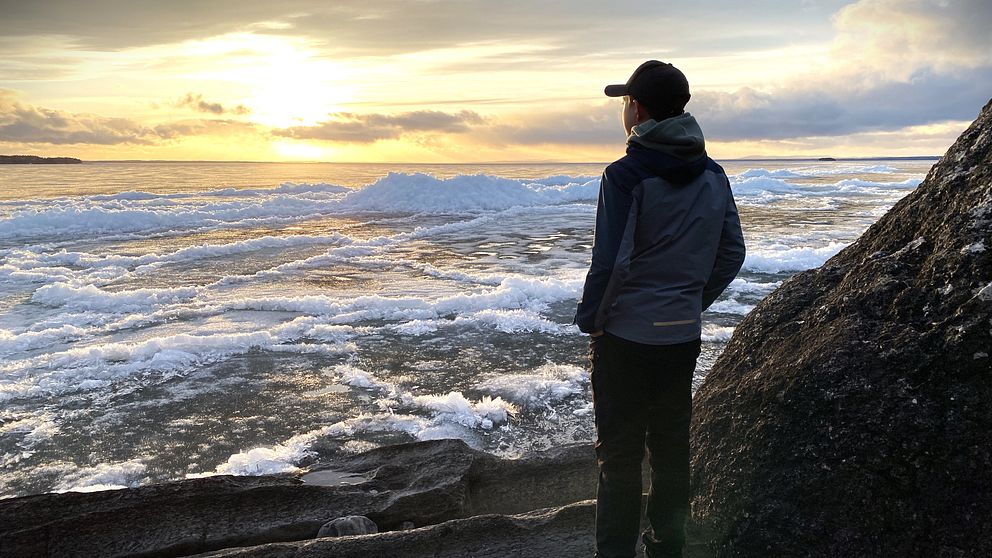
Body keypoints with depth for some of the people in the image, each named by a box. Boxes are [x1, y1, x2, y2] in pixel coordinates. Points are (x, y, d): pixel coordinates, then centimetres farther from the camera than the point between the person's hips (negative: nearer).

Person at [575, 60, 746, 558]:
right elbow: (732, 252, 9)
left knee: (620, 455, 5)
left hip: (627, 335, -6)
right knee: (671, 447, 17)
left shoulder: (626, 175, -16)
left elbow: (610, 261, -20)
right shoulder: (713, 175, 5)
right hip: (685, 335, 7)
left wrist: (589, 319, -7)